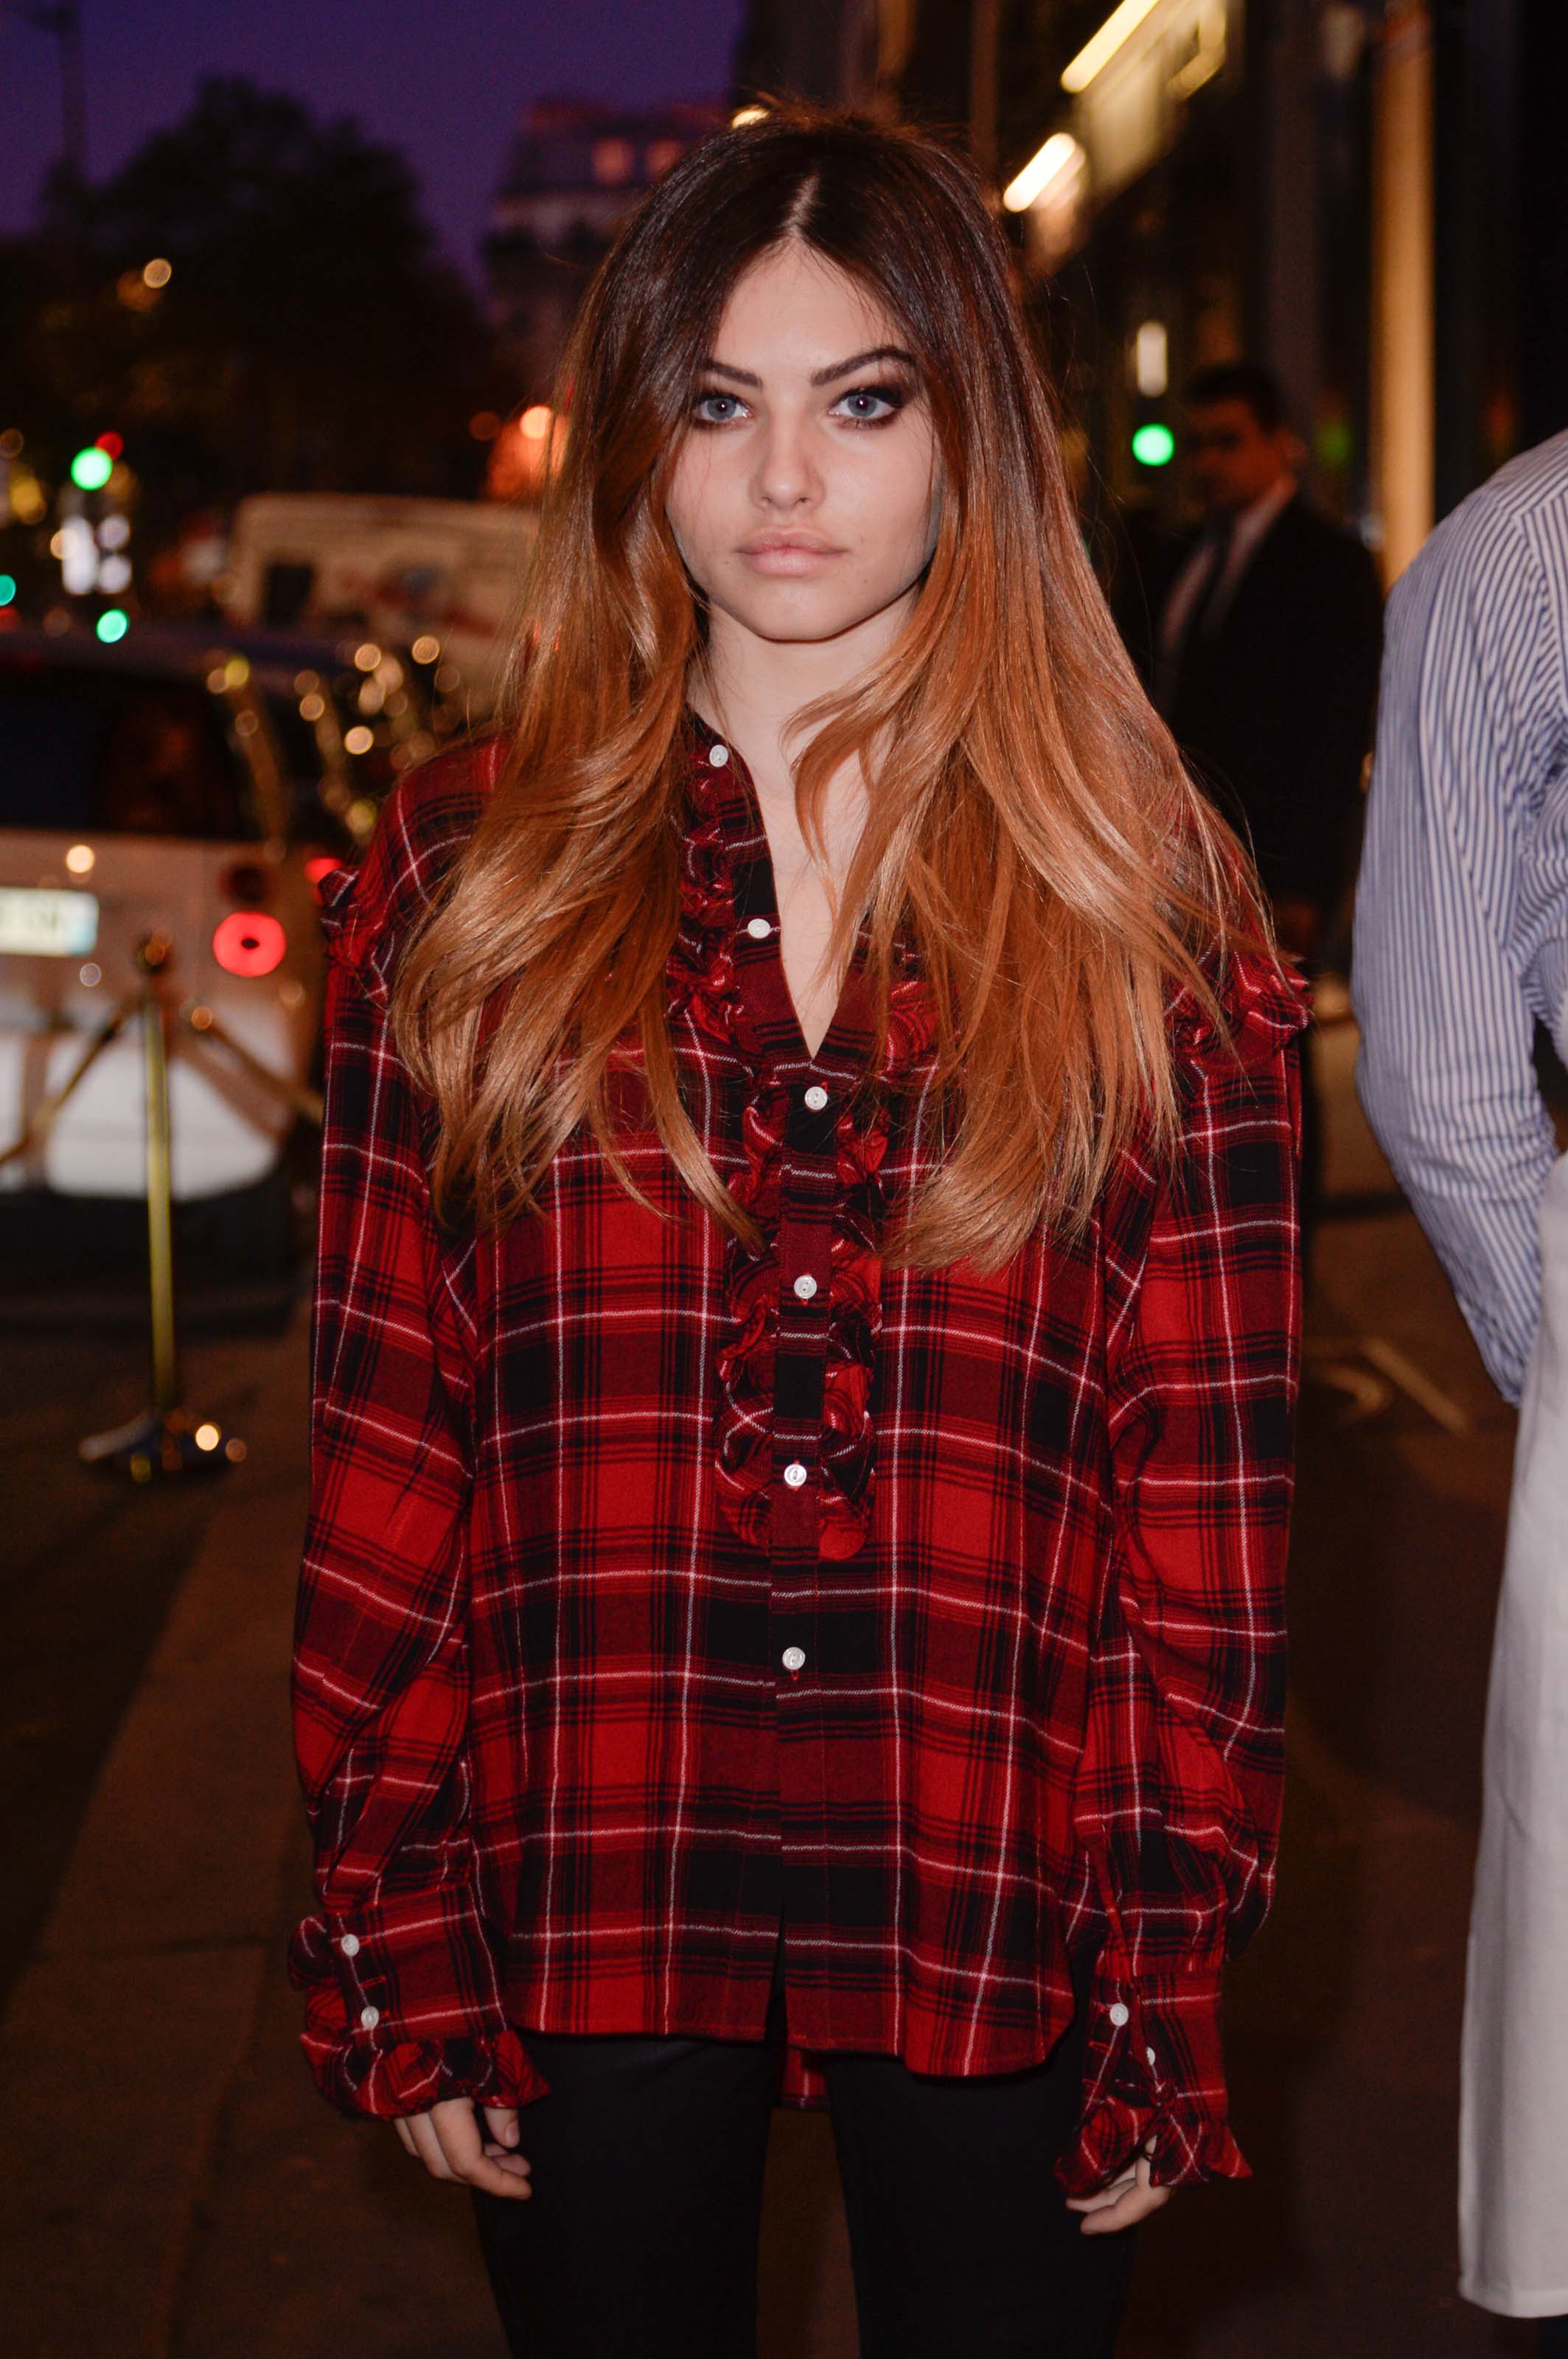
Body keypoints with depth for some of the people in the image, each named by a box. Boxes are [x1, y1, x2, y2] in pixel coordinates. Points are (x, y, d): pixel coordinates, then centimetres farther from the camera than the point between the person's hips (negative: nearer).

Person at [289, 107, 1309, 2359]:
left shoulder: (1142, 899, 1)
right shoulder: (466, 869, 2)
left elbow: (1211, 1471, -1)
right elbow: (383, 1431, 1)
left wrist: (1170, 1957, -3)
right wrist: (392, 1941, -1)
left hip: (997, 1914, 0)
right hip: (581, 1906, 1)